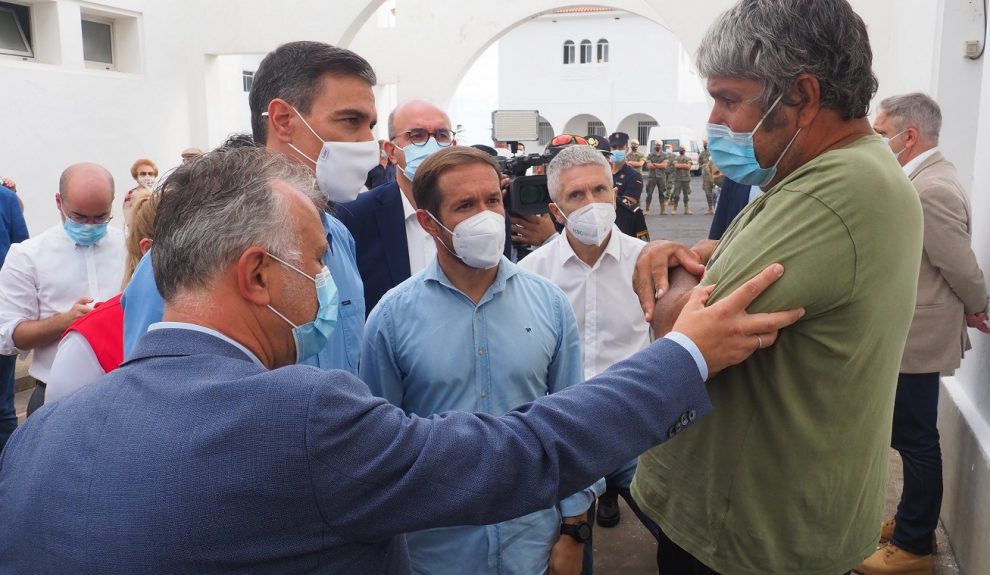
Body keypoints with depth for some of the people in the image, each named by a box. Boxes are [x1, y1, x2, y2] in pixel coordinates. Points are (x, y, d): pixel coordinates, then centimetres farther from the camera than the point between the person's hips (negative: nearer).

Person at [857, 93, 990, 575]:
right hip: (910, 335, 10)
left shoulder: (932, 189, -23)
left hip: (918, 339, -10)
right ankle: (911, 522, 35)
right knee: (910, 437, 19)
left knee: (916, 441, 3)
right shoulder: (923, 179, 9)